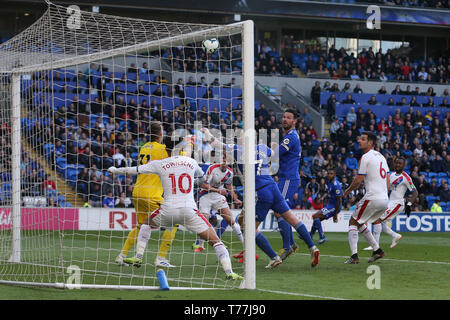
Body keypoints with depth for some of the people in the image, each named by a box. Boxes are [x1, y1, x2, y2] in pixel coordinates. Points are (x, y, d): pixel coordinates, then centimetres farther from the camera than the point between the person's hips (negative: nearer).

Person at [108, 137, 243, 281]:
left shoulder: (159, 164, 7)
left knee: (147, 223, 31)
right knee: (215, 240, 2)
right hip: (190, 210, 0)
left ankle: (138, 257, 25)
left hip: (168, 210, 0)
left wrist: (115, 170, 32)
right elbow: (202, 178, 32)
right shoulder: (191, 162, 11)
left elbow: (135, 170, 16)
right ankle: (229, 272, -14)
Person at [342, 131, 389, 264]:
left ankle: (354, 256, -10)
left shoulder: (366, 157, -8)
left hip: (372, 197, -8)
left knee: (353, 222, 2)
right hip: (384, 200, 8)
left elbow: (358, 180, -10)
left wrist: (347, 191, 6)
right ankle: (377, 250, 15)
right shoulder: (381, 156, 18)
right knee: (359, 223, 21)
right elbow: (387, 179, 20)